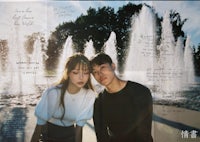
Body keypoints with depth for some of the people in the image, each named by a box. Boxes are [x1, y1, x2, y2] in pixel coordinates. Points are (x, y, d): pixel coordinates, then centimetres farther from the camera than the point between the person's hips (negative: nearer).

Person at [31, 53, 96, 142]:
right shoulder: (53, 93, -29)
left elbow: (79, 126, -10)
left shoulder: (89, 96, -23)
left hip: (70, 134, 3)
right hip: (49, 132, -2)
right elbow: (39, 125, -17)